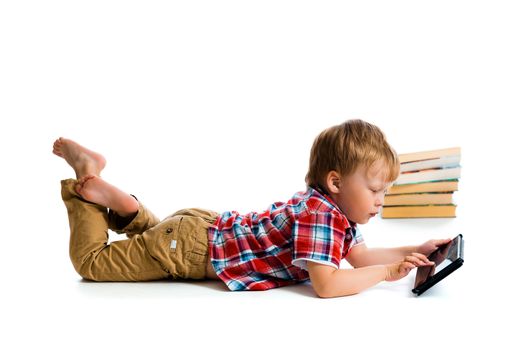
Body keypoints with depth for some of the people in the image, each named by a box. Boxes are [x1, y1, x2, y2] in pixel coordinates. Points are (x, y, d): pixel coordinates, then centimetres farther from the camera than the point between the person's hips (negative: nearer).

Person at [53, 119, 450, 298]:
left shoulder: (336, 208, 1)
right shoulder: (320, 213, -28)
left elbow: (361, 256, 9)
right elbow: (326, 284, -36)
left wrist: (413, 251, 0)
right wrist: (387, 272, -25)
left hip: (207, 226, 9)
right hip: (190, 245, -8)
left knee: (157, 235, 38)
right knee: (90, 261, 6)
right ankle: (88, 184, 14)